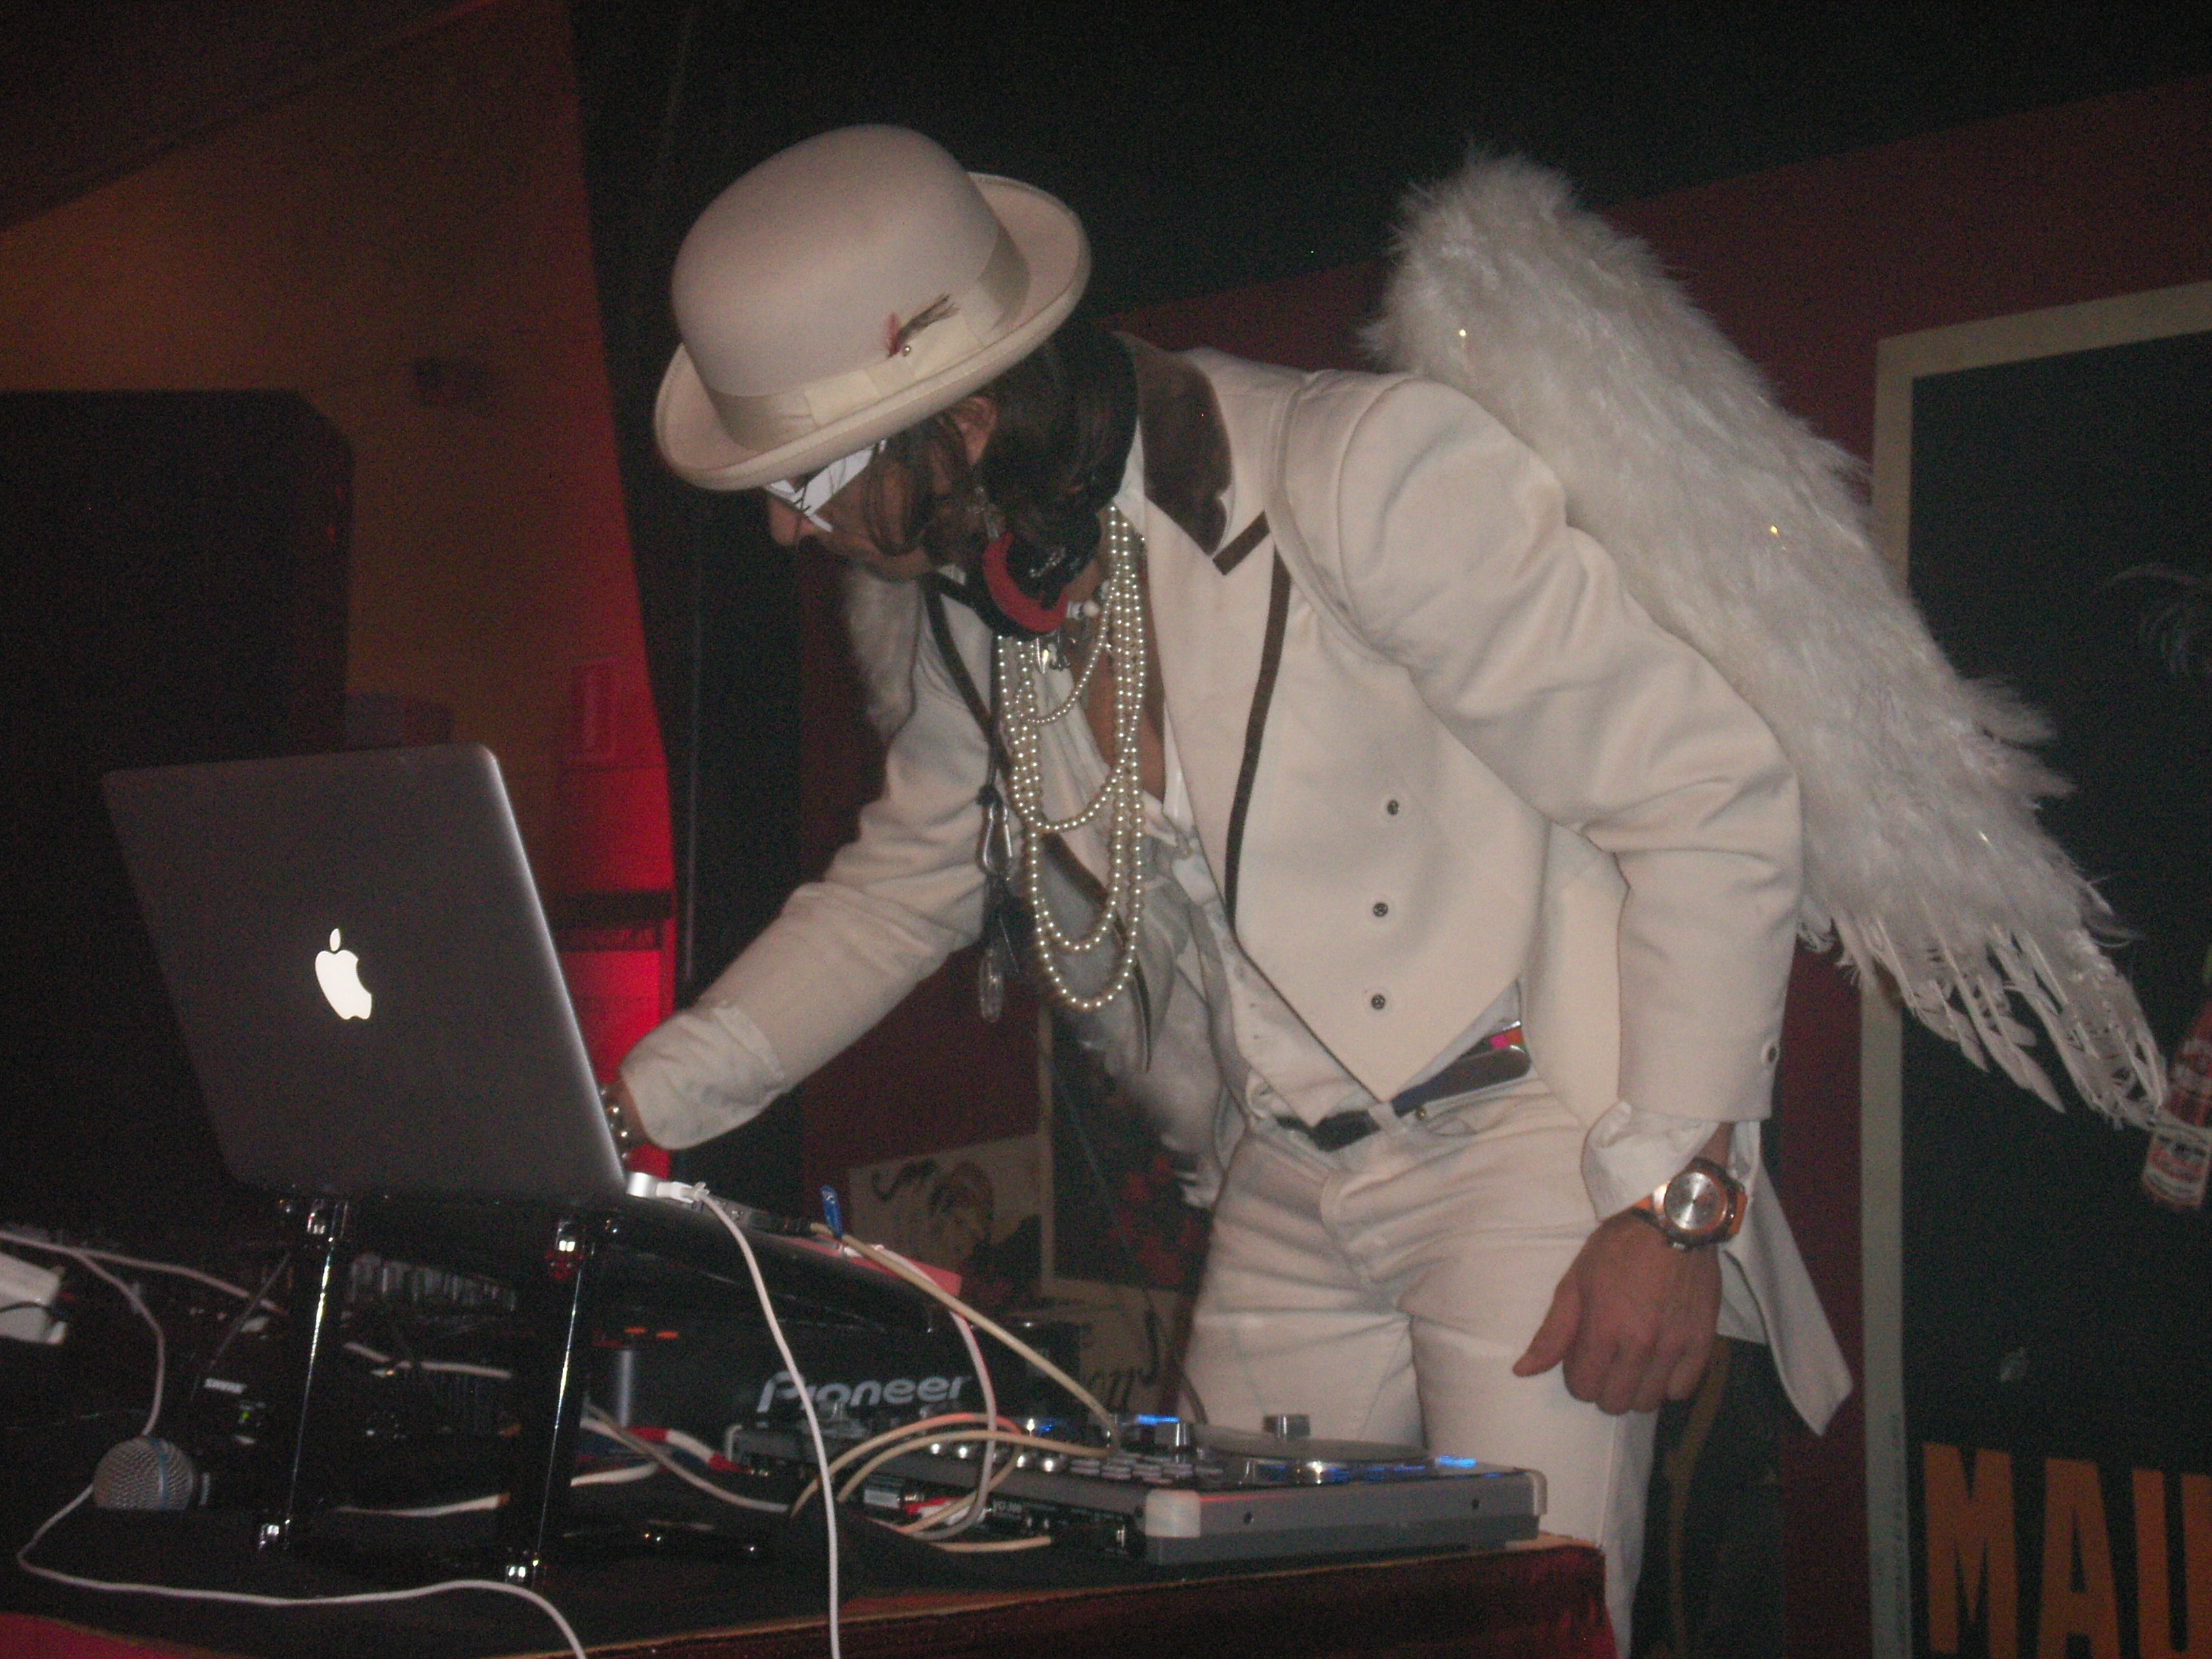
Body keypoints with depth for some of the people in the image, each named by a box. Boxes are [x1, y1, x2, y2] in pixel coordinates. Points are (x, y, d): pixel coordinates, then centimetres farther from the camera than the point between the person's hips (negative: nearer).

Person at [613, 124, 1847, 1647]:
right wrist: (634, 1108, 11)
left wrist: (1675, 1204, -19)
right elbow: (900, 888, 20)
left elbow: (1712, 797, -17)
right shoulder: (976, 607, 4)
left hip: (1529, 1150, -6)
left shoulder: (1366, 469, -19)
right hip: (1284, 1203, 7)